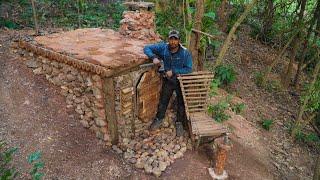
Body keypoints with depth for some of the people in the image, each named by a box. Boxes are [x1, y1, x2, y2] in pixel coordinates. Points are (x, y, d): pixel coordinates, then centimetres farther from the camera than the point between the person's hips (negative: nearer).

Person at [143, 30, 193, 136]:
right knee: (163, 101, 15)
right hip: (168, 80, 2)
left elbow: (189, 69, -20)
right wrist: (154, 57, -28)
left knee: (181, 103, 9)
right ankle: (159, 119, 38)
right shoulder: (163, 48, -14)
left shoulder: (185, 53, -21)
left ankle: (179, 123, 32)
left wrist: (173, 71, -27)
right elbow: (147, 48, -9)